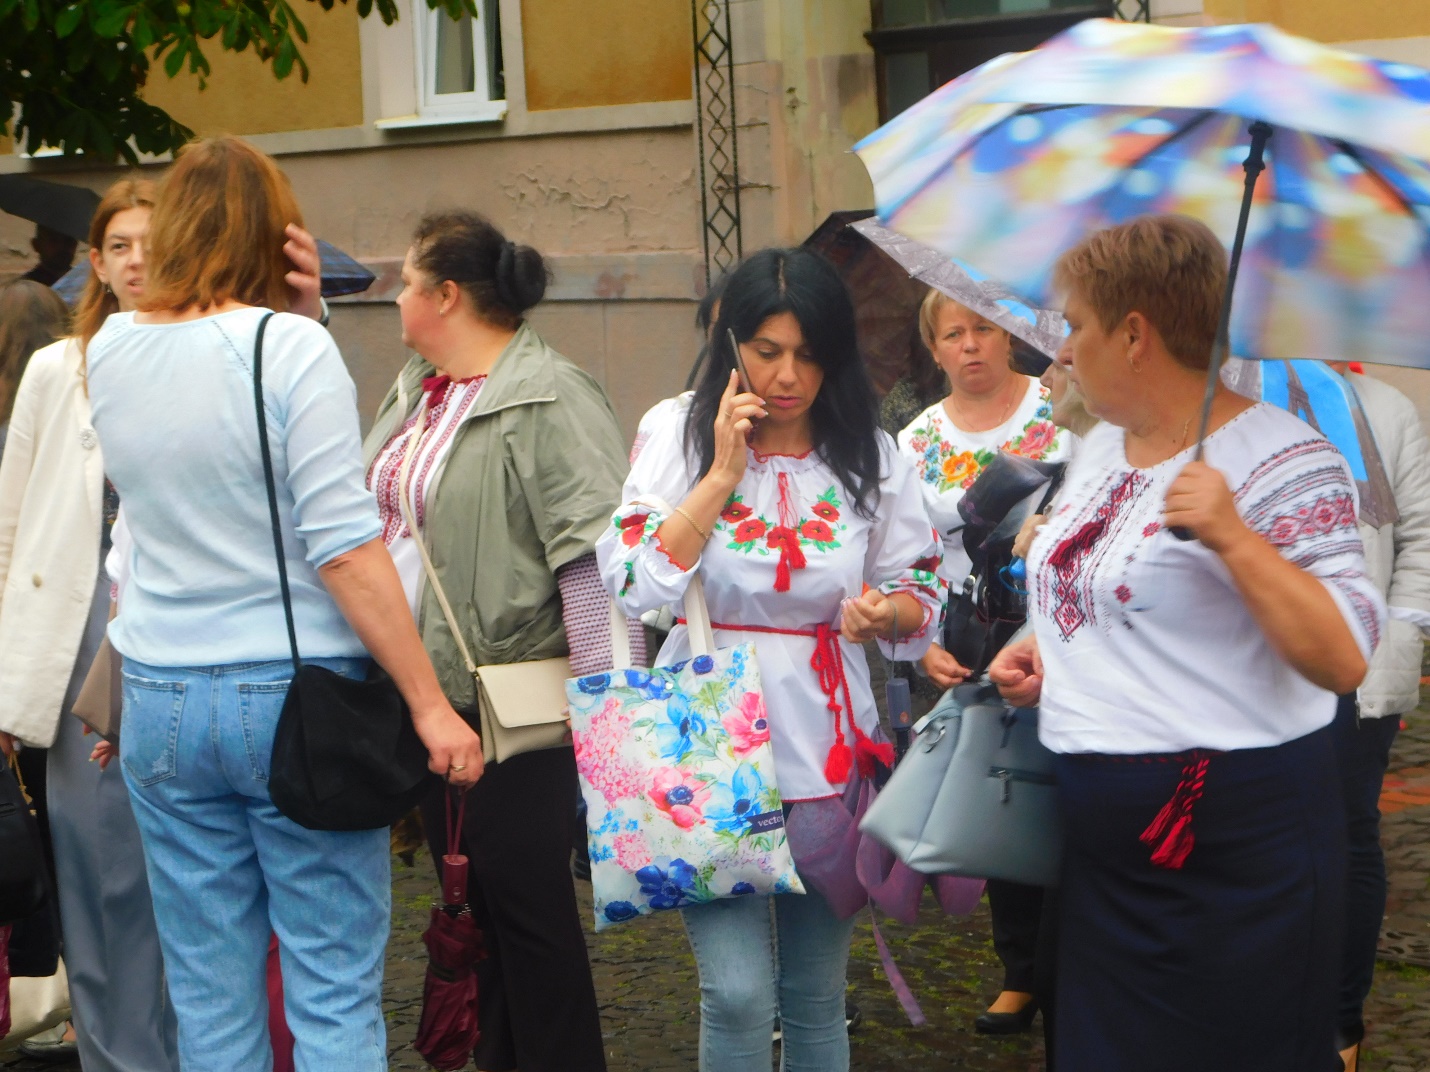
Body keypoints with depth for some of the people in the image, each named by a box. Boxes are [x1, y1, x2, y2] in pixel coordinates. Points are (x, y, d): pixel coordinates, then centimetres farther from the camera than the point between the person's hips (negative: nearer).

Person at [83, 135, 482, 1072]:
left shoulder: (110, 351, 4)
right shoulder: (290, 346, -12)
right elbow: (346, 546, -16)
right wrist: (429, 703, -12)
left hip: (161, 703, 5)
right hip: (294, 693, -5)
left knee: (209, 994, 12)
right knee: (335, 993, 3)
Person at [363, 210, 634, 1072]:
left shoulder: (549, 398, -15)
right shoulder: (415, 391, 14)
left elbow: (595, 553, -19)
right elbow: (377, 517, 24)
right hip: (426, 690, 9)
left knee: (525, 900, -3)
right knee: (467, 889, 16)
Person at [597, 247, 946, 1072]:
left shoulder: (871, 457, 4)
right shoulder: (682, 442, 0)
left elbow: (924, 596, 7)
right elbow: (632, 584, -12)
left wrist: (889, 611, -16)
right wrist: (722, 473, -14)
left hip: (827, 753, 2)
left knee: (816, 994, 10)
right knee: (739, 991, -8)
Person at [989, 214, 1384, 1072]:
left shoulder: (1284, 462, -14)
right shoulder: (1103, 447, 11)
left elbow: (1345, 661, -22)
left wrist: (1232, 537, -30)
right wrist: (1044, 653, 7)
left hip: (1233, 850, -8)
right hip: (1104, 840, 8)